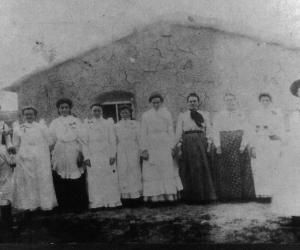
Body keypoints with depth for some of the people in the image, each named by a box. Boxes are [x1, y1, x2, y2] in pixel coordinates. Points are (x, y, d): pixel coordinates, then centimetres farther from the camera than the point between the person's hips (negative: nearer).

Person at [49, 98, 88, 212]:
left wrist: (81, 153, -7)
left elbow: (81, 138, 3)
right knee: (61, 184, -3)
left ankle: (78, 206, 4)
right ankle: (64, 207, 5)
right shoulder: (54, 123, 15)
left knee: (77, 184, -4)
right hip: (59, 156, 1)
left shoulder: (76, 121, 11)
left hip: (74, 155, -1)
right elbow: (51, 140, 8)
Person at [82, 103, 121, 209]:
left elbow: (112, 140, 6)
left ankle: (111, 201, 5)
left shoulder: (108, 123, 10)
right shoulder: (87, 124, 8)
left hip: (107, 155, 1)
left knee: (110, 179, -1)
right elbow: (85, 141, 4)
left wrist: (112, 155, -3)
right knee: (94, 180, -2)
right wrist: (86, 157, -4)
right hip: (93, 156, 0)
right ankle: (96, 203, 2)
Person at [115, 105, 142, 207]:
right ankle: (125, 196, -1)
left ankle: (135, 195, 0)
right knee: (123, 173, -3)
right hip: (121, 152, 1)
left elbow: (139, 138, 5)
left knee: (134, 172, -3)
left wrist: (141, 151, -3)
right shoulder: (116, 126, 13)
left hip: (133, 150, -1)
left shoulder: (135, 124, 10)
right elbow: (115, 141, 12)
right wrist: (113, 154, 5)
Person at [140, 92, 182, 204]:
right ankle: (155, 195, -2)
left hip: (165, 145, 0)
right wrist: (144, 149, -4)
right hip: (151, 146, 0)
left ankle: (169, 194, 1)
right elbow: (143, 133, 5)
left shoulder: (167, 113, 12)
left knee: (167, 169, -3)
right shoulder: (145, 115, 10)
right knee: (152, 171, -3)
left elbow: (171, 131, 7)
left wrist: (172, 146, -4)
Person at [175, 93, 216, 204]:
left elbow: (208, 130, 10)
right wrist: (179, 145, -1)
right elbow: (178, 132, 10)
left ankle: (204, 196, 0)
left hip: (201, 142, 1)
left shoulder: (204, 115, 18)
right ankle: (191, 197, -1)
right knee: (190, 169, -5)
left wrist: (209, 143, -2)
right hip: (188, 142, 0)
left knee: (203, 167, -5)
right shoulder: (182, 116, 16)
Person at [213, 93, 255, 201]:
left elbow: (246, 131, 4)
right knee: (225, 171, -2)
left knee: (241, 170, -2)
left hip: (239, 145, 0)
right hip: (225, 146, 0)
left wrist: (243, 145, -10)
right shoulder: (219, 116, 11)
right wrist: (218, 146, -8)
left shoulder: (241, 115, 11)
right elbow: (216, 131, 4)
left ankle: (243, 195, 4)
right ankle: (226, 196, 3)